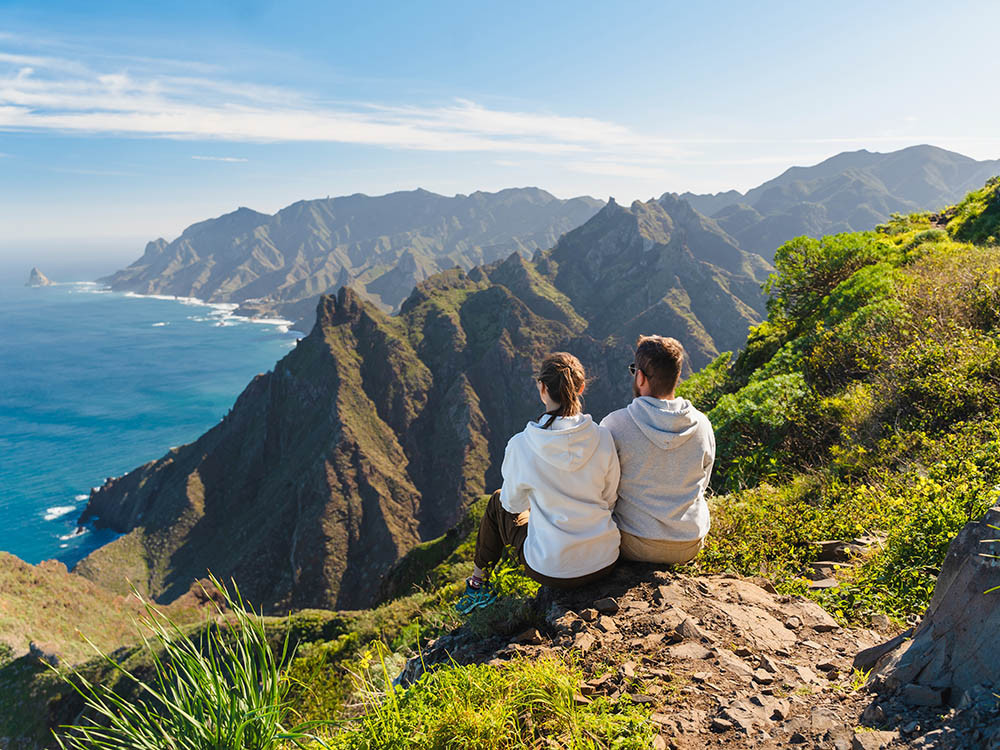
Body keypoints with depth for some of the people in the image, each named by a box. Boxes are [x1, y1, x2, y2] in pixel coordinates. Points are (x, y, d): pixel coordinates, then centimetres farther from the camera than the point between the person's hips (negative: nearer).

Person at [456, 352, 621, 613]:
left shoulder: (521, 446, -20)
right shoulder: (602, 438, -13)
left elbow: (513, 504, -2)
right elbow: (610, 499, 1)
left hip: (552, 570, -3)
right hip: (606, 561, 3)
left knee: (498, 502, 26)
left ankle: (478, 581, 45)